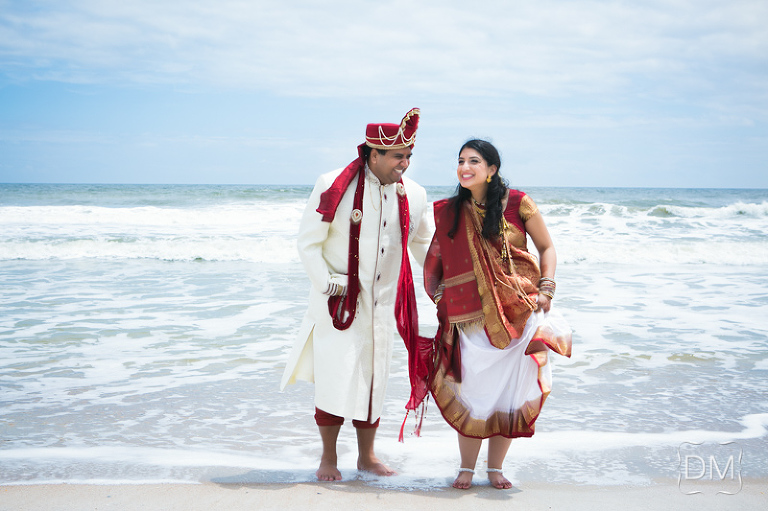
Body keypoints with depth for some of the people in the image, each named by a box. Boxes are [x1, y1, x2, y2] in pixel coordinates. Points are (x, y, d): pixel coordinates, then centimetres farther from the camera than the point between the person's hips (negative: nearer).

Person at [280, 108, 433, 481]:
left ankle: (366, 455, 26)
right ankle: (328, 458, 14)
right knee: (335, 380, -5)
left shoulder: (413, 196, 2)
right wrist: (328, 284, -13)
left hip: (381, 307, 4)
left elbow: (424, 245, 18)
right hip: (338, 304, -4)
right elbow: (308, 243, -7)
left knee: (373, 381, 10)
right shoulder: (335, 187, -11)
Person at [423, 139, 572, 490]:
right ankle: (466, 467, 15)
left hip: (518, 313, -1)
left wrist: (545, 289, -4)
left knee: (511, 390, 3)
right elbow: (436, 258, 15)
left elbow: (546, 247, 6)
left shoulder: (516, 203, -2)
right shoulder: (450, 211, 5)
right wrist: (440, 295, 2)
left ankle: (495, 468, 18)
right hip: (472, 316, 1)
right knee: (472, 391, -2)